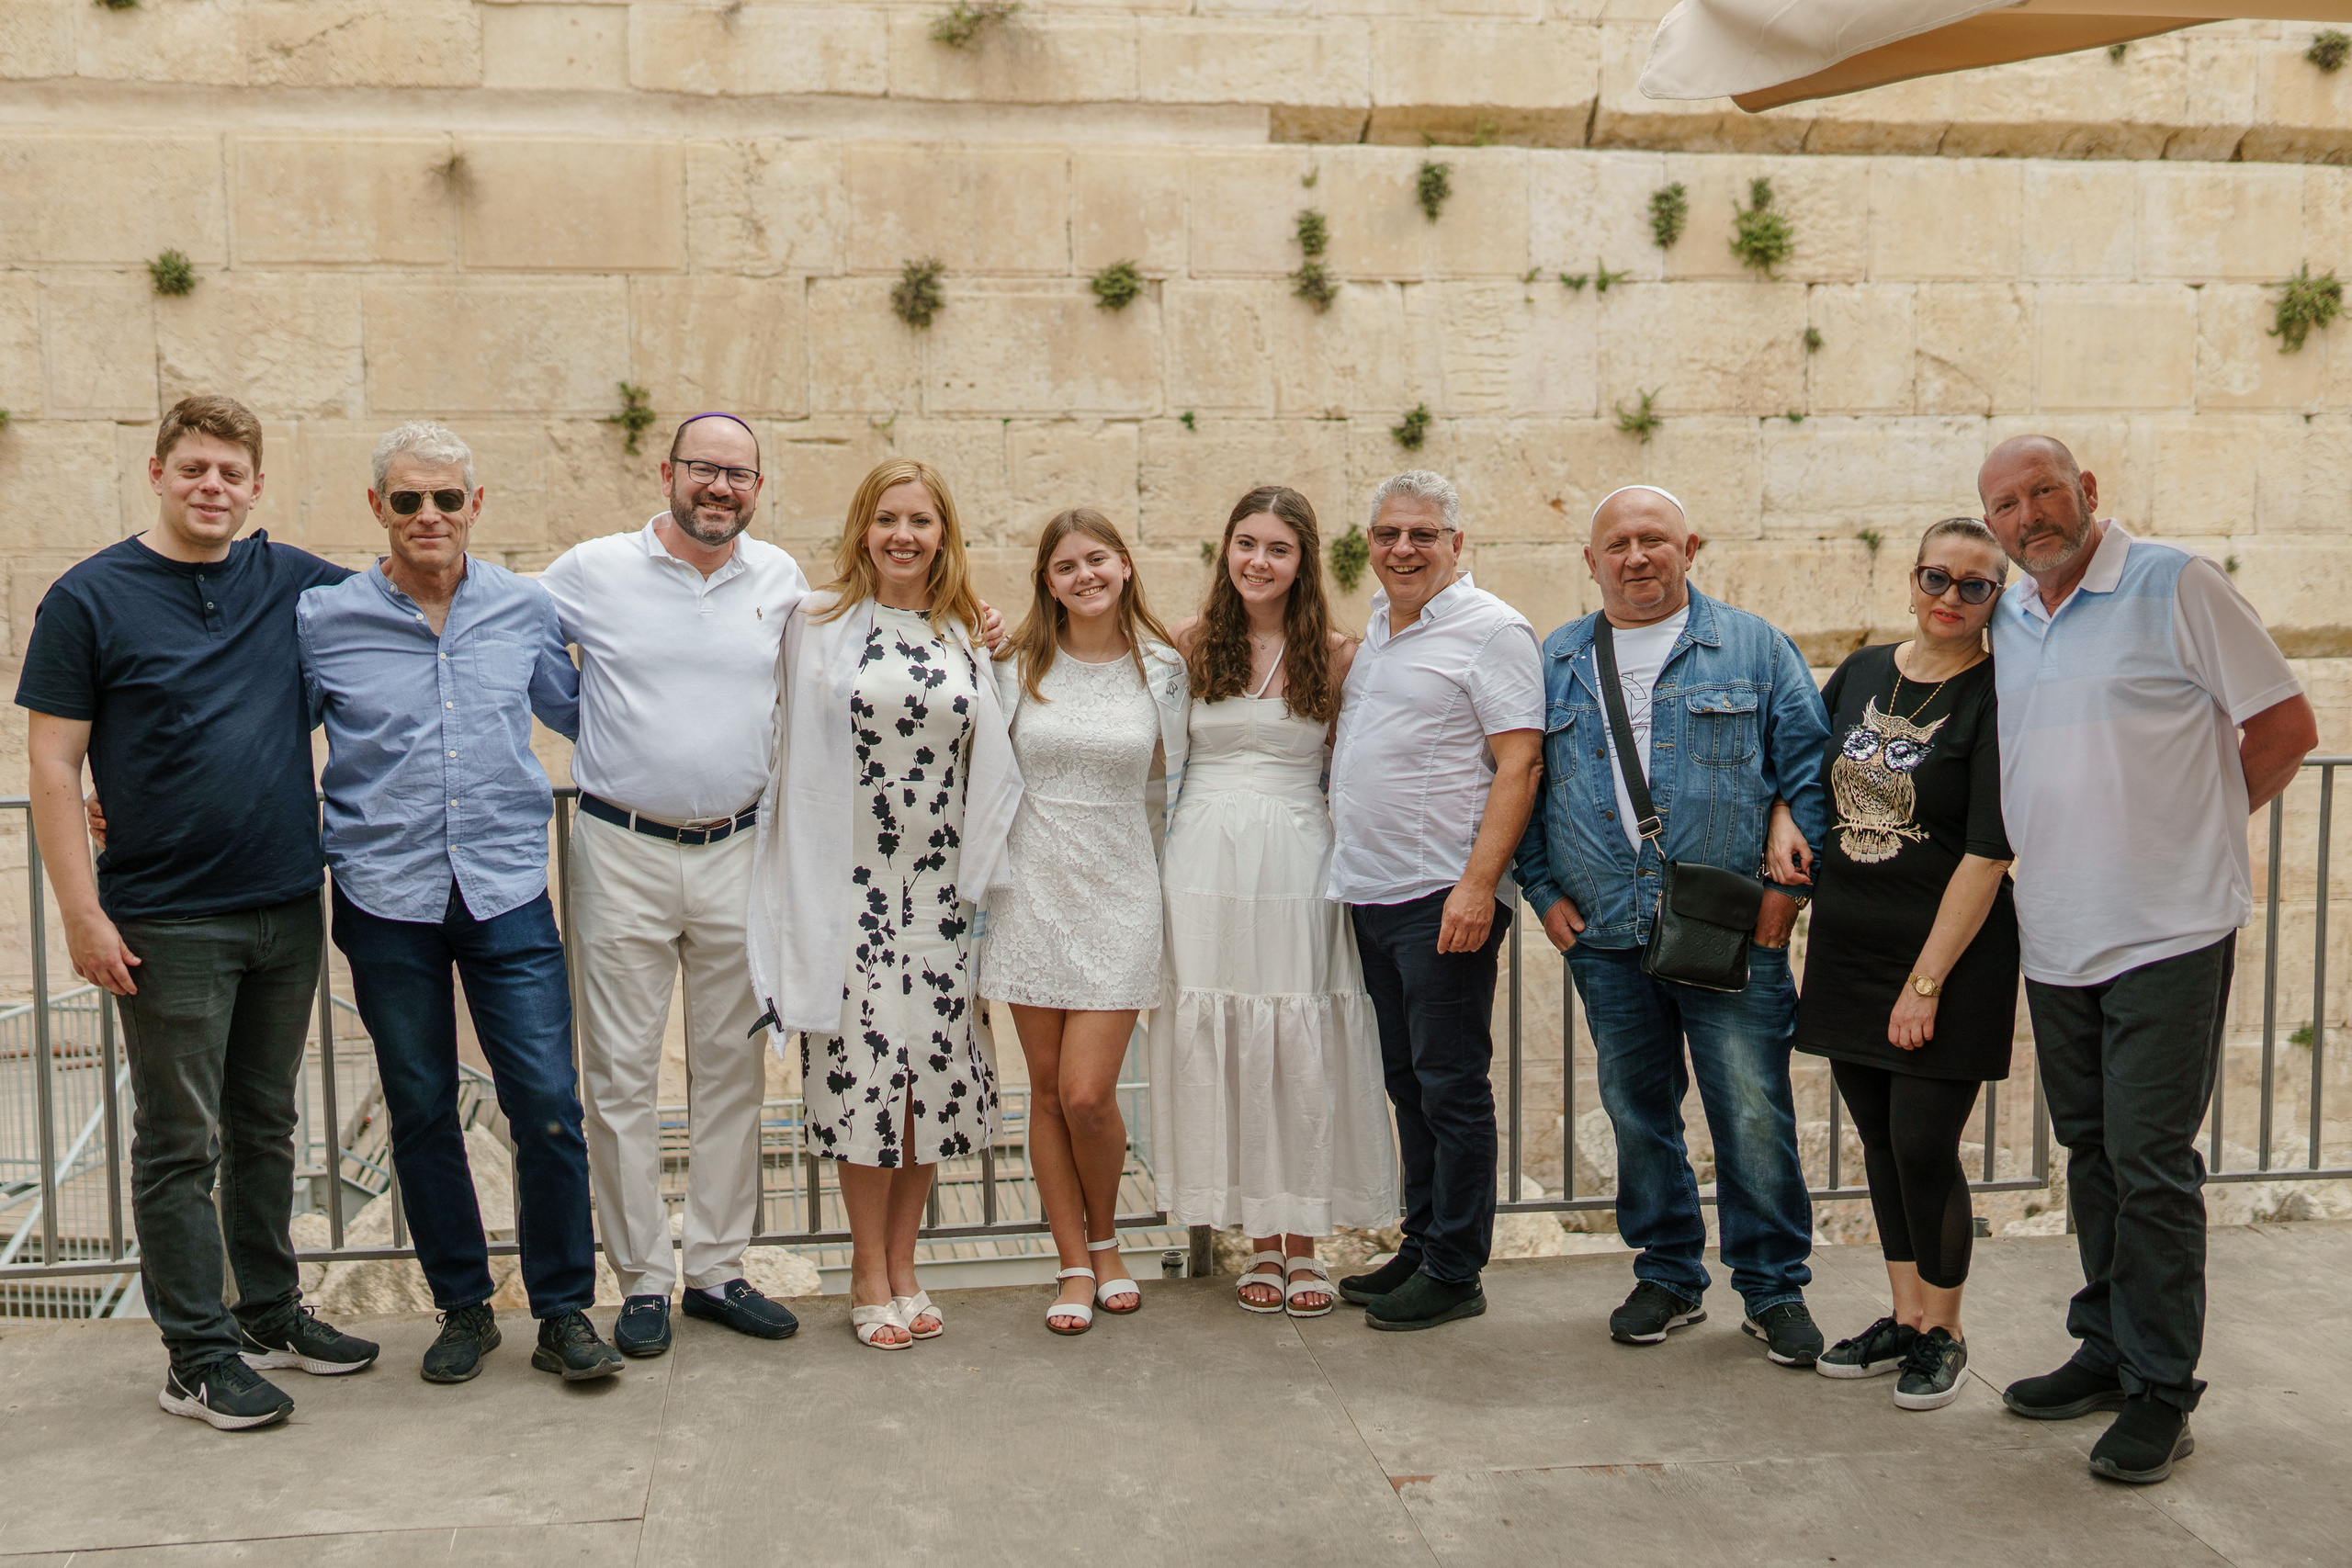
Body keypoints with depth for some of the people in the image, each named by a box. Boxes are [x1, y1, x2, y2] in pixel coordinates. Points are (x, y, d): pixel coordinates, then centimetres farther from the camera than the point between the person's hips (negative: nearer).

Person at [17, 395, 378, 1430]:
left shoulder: (291, 583, 5)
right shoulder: (90, 598, -4)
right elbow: (53, 765, -6)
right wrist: (83, 914, -12)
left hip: (288, 908, 4)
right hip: (168, 921, -4)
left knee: (266, 1129, 16)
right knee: (180, 1144, 4)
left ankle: (270, 1312, 29)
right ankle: (197, 1355, 13)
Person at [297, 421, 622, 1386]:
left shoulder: (526, 609, 5)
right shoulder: (321, 621, 0)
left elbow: (577, 713, 21)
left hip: (508, 890, 0)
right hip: (386, 902, 0)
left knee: (548, 1107, -4)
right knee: (421, 1114, 9)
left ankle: (564, 1312, 13)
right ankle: (463, 1308, 25)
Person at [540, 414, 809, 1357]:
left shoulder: (782, 580, 6)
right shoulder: (592, 572, -2)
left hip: (739, 851, 3)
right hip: (624, 854, -3)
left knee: (733, 1067, 9)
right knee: (623, 1074, 1)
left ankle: (717, 1270, 21)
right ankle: (642, 1280, 13)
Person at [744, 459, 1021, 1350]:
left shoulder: (964, 636, 8)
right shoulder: (819, 625, 1)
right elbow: (800, 755, 2)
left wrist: (980, 874, 9)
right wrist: (805, 894, -1)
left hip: (939, 888, 3)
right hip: (851, 883, -3)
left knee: (932, 1065, 5)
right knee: (864, 1066, -2)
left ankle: (902, 1265, 20)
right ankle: (869, 1271, 14)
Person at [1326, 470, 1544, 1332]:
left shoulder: (1491, 630, -9)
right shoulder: (1378, 624, 16)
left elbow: (1519, 765, -15)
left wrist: (1478, 884, -22)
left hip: (1445, 898, -8)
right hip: (1373, 895, 8)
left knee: (1450, 1083, -1)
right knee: (1408, 1080, 15)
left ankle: (1454, 1270, 8)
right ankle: (1420, 1246, 25)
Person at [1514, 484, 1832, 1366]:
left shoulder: (1752, 649, 6)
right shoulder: (1554, 663, 12)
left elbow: (1809, 770, 2)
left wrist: (1792, 880, -6)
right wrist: (1544, 890, 3)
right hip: (1605, 940, 3)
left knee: (1753, 1114, -2)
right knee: (1636, 1114, 11)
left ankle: (1775, 1288, 14)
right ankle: (1667, 1276, 26)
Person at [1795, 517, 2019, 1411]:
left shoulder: (1996, 700, -12)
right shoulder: (1863, 672, 6)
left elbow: (1986, 857, -15)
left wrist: (1926, 983, -17)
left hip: (1949, 957, -6)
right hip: (1846, 947, 6)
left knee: (1923, 1147, -4)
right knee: (1880, 1140, 13)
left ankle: (1942, 1334, 17)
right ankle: (1905, 1317, 27)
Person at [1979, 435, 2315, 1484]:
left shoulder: (2174, 586, -7)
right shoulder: (2003, 623, 11)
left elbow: (2285, 728, -5)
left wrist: (2190, 835, 1)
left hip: (2168, 933, -6)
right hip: (2055, 936, 6)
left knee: (2150, 1160, -5)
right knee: (2091, 1152, 14)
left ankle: (2160, 1391, 6)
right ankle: (2107, 1350, 27)